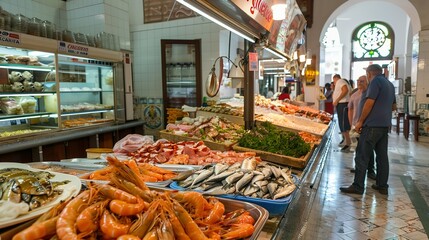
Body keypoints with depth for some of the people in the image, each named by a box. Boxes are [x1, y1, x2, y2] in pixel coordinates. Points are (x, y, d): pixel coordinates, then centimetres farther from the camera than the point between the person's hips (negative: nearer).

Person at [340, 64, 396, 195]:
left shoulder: (376, 81, -9)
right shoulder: (389, 84, 18)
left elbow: (369, 103, -16)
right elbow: (393, 106, 25)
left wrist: (360, 121, -11)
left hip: (373, 125, -9)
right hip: (385, 125, 9)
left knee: (362, 156, -5)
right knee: (382, 156, 12)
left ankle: (358, 186, -2)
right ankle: (382, 186, 18)